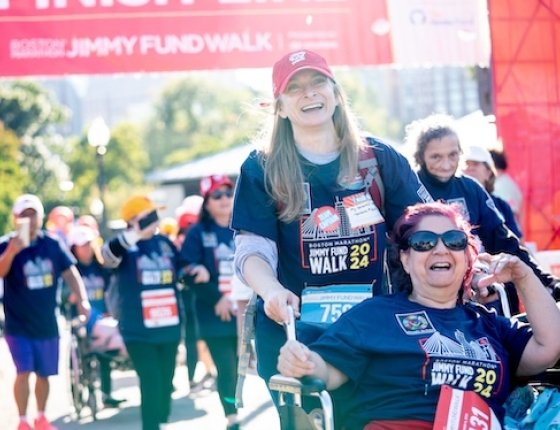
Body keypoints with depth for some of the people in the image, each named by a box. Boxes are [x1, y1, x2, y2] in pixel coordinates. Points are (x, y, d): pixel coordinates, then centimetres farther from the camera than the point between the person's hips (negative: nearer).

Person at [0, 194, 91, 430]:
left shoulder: (53, 244, -2)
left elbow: (70, 272, 2)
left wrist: (82, 300, -12)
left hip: (47, 324, 3)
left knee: (44, 374, 13)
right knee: (23, 372, -11)